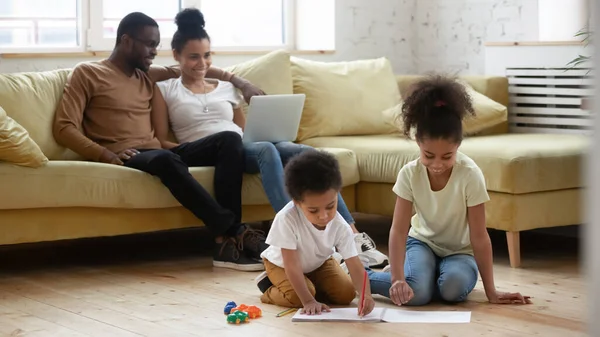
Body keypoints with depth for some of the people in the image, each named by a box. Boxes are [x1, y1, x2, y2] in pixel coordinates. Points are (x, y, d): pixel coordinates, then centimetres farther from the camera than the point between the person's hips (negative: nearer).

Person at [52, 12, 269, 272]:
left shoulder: (147, 75, 26)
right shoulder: (87, 73, 6)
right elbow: (64, 127, -4)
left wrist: (239, 81, 24)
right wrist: (103, 154, -18)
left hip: (157, 152, 7)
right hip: (125, 158, -7)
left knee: (229, 140, -16)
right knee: (167, 160, -41)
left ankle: (227, 239, -31)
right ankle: (234, 232, -37)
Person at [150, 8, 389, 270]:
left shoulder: (226, 88, 27)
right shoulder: (164, 90, 15)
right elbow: (161, 142, 6)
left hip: (242, 148, 5)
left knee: (305, 152, -25)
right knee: (266, 149, -37)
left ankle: (352, 237, -33)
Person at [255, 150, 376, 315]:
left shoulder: (340, 227, -29)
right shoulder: (287, 219, -40)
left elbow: (355, 266, -31)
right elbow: (291, 264, -35)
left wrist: (366, 295, -51)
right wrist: (308, 301, -37)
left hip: (319, 263, 4)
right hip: (281, 264, -4)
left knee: (347, 294, -12)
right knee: (297, 298, -28)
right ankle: (269, 289, 3)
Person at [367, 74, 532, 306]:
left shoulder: (470, 175, -24)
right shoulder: (410, 174, -19)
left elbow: (479, 236, -21)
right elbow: (398, 230, -21)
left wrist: (491, 292, -20)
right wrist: (398, 279, -35)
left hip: (459, 250, 0)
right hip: (422, 242, 0)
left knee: (454, 288, -35)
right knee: (416, 293, -32)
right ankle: (361, 276, -3)